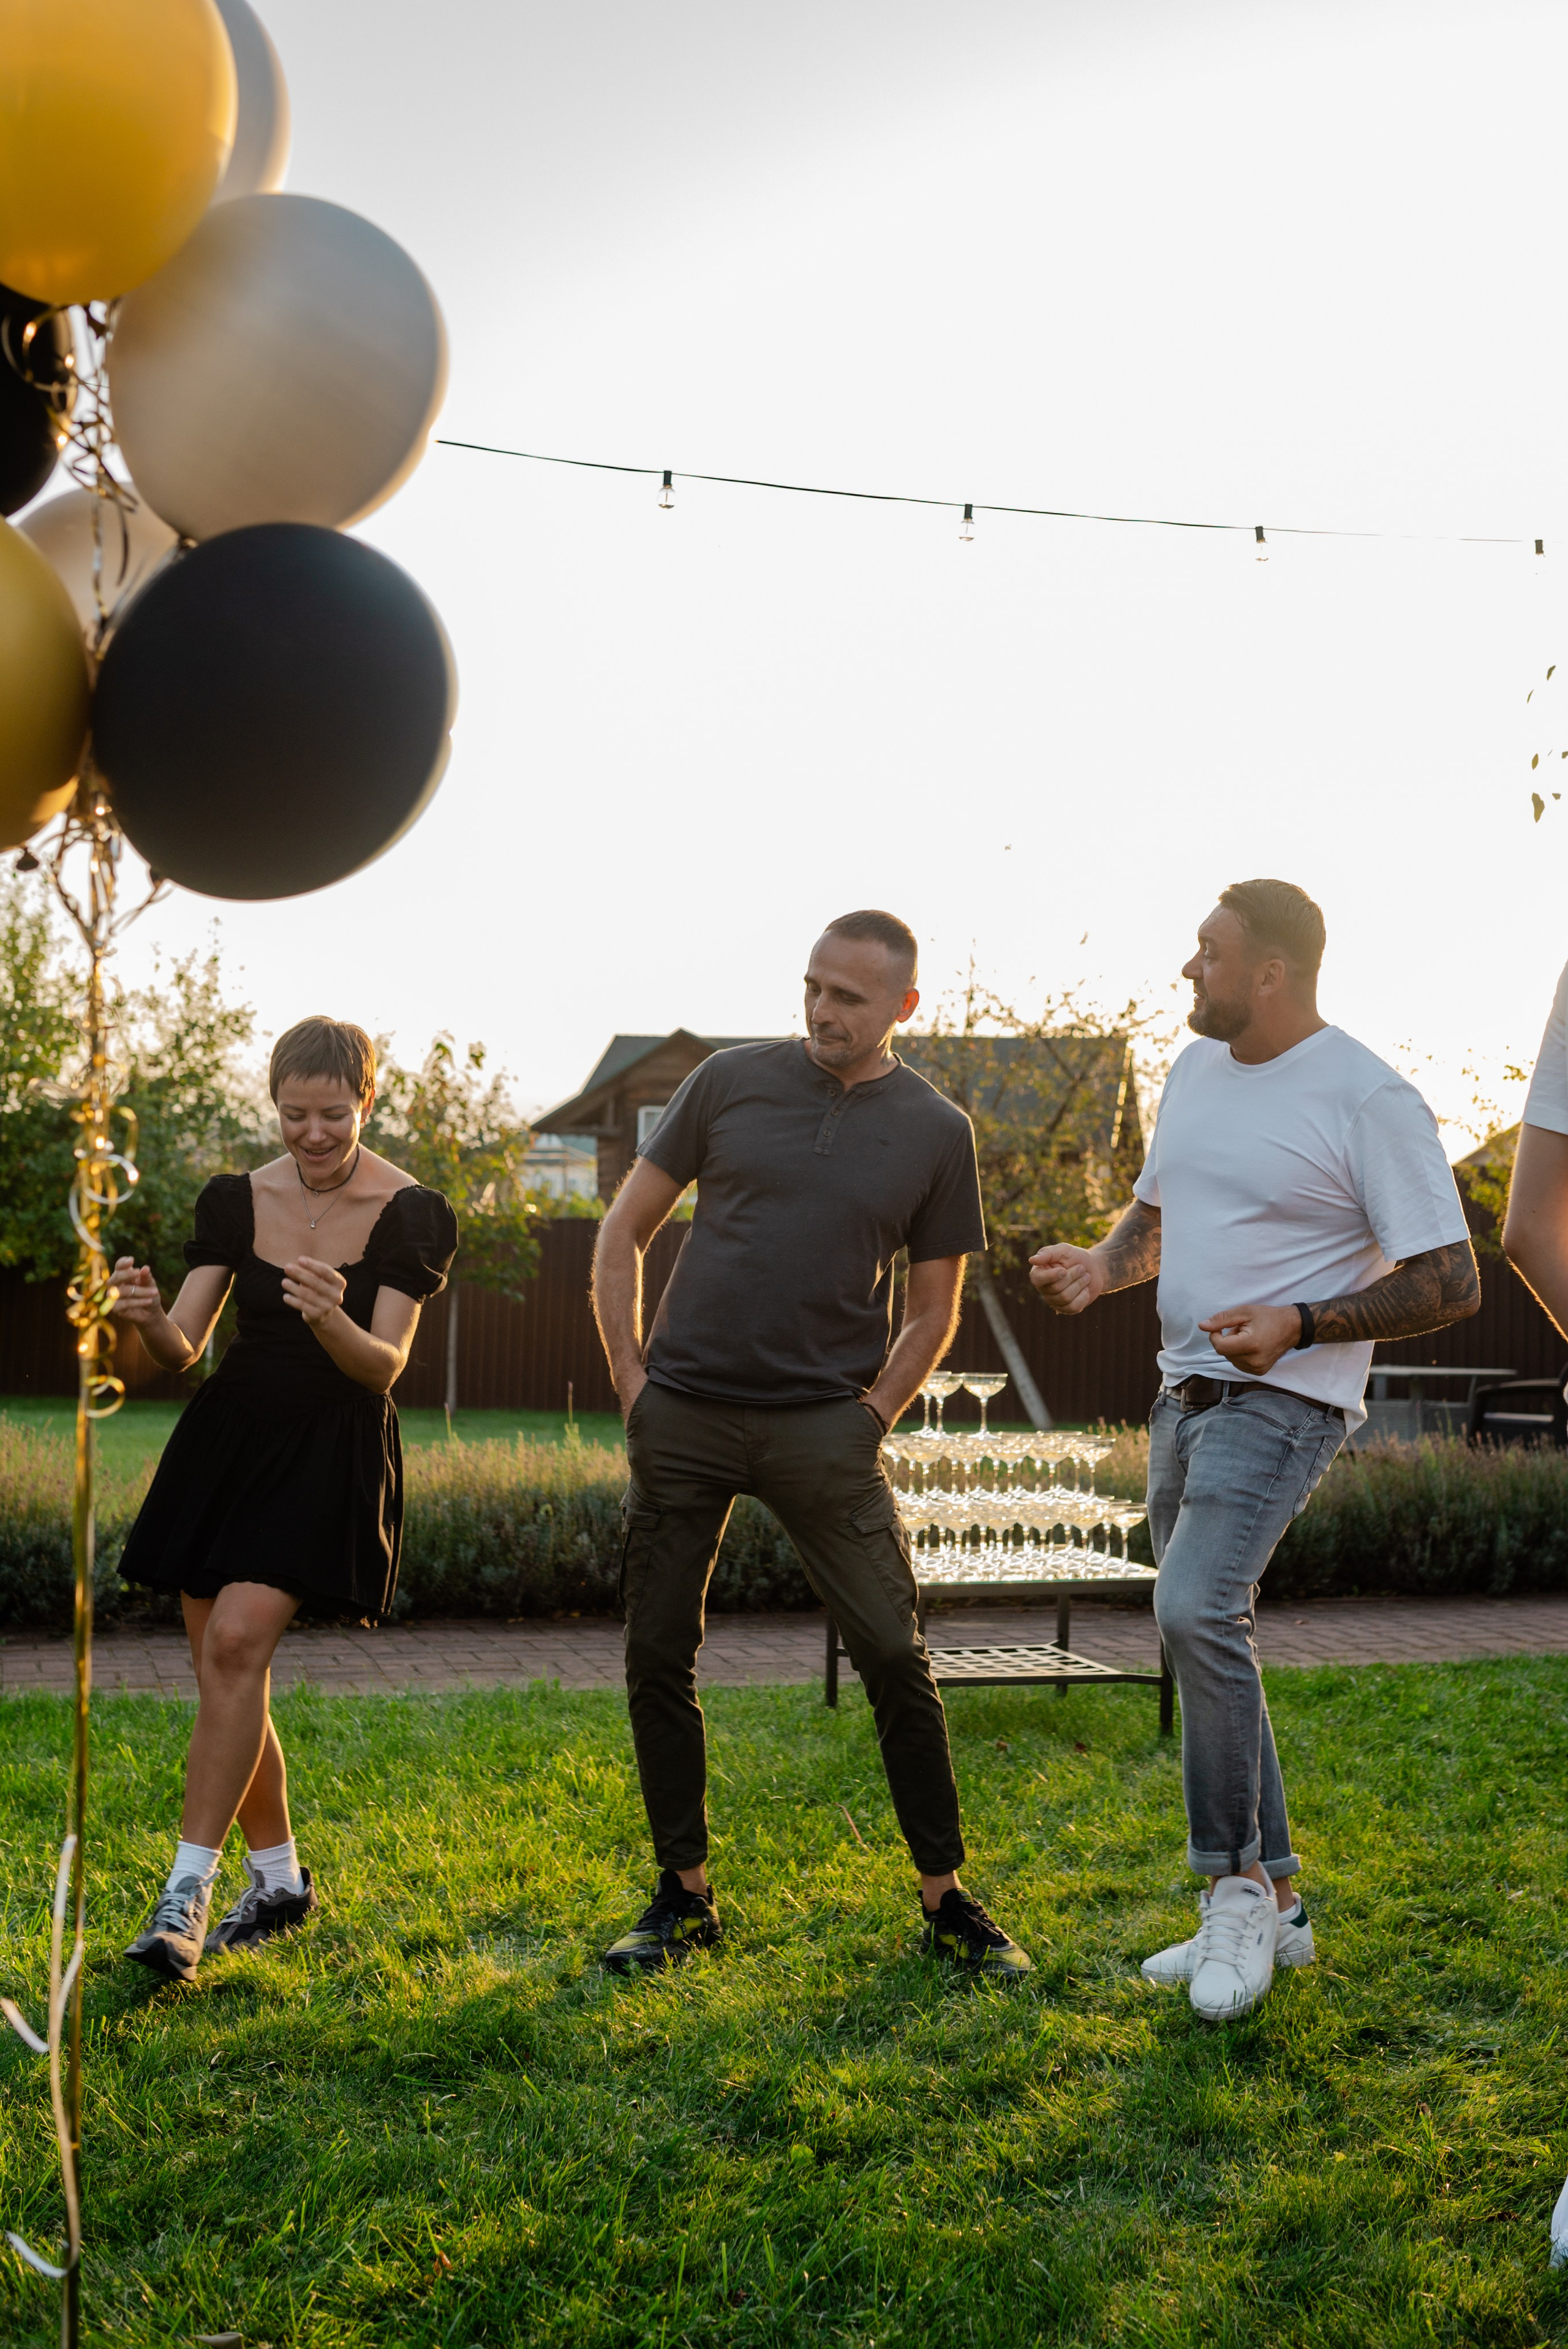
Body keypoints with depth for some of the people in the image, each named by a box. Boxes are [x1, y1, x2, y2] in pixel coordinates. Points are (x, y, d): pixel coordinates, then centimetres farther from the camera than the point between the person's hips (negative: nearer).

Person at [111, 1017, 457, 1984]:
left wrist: (332, 1323, -39)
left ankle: (188, 1890, -15)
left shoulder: (410, 1214, -10)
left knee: (238, 1640, -21)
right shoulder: (238, 1199, 1)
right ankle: (280, 1880, 23)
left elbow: (385, 1368, -17)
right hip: (227, 1438, 5)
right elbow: (183, 1349, -2)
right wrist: (149, 1318, -25)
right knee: (224, 1668, 5)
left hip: (333, 1452, -5)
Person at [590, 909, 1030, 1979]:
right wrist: (632, 1380, 2)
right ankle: (684, 1895, 20)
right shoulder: (732, 1081, 3)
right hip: (683, 1417, 1)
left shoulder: (937, 1132, 2)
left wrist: (869, 1417, -1)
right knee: (658, 1661, 5)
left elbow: (933, 1310, 10)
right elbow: (626, 1230, 9)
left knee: (896, 1660, -3)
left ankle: (947, 1899, 12)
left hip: (823, 1427, -1)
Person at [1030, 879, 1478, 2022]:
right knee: (1208, 1636, 11)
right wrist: (1104, 1264, 3)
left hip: (1284, 1400, -8)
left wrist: (1300, 1325, -23)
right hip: (1186, 1392, 9)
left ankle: (1237, 1884, -11)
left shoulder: (1369, 1099, -14)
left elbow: (1452, 1283, -13)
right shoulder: (1196, 1068, 10)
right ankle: (1272, 1905, 23)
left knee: (1197, 1607, -26)